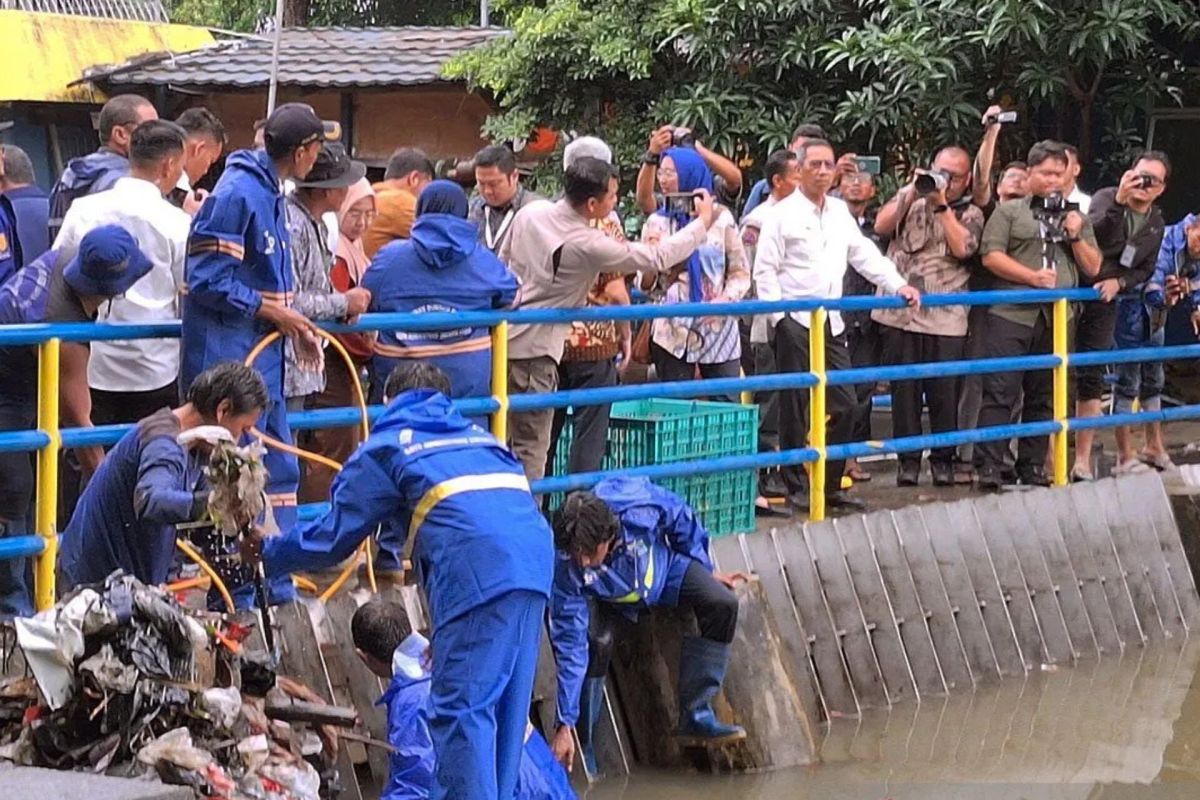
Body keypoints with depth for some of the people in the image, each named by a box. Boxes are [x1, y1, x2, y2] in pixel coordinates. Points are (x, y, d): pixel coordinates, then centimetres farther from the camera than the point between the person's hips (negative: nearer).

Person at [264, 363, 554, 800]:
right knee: (506, 706, 13)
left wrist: (267, 554, 31)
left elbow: (334, 537, 16)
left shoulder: (386, 445, 18)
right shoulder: (477, 435, 34)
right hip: (535, 555, 6)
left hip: (476, 570, -6)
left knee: (461, 708, -6)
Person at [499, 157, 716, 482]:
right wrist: (703, 222, 4)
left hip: (501, 338, 7)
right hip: (533, 352, -7)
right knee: (530, 447, 0)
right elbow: (658, 258, -9)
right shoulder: (589, 246, -18)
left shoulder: (531, 212, 1)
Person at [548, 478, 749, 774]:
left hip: (662, 568, 2)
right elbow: (570, 646, -32)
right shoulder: (567, 569, -38)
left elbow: (682, 519, -15)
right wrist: (565, 724, -31)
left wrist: (706, 571, -1)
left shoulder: (642, 507, -40)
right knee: (596, 642, -30)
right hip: (606, 598, -2)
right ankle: (582, 745, -12)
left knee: (722, 605, -19)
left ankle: (695, 714, -13)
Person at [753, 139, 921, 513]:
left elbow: (865, 255, 12)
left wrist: (899, 286, 0)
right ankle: (797, 487, 7)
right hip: (795, 321, -6)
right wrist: (778, 315, -13)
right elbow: (765, 269, -7)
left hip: (831, 322, 6)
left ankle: (830, 485, 12)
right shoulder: (782, 214, -5)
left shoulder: (841, 212, 13)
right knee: (795, 407, -1)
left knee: (844, 405, 3)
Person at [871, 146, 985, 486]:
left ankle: (943, 459, 12)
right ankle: (908, 459, 11)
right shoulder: (909, 198, 13)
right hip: (900, 314, 1)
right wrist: (914, 191, -7)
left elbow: (963, 248, -9)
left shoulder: (970, 213, 10)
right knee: (905, 390, 3)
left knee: (945, 392, 0)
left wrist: (942, 205, -8)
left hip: (946, 319, -1)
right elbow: (882, 226, -3)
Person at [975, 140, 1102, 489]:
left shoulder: (1078, 219, 18)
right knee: (1000, 392, -8)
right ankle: (990, 468, -9)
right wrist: (1033, 277, -14)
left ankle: (1032, 467, 16)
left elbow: (1093, 268, 15)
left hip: (1057, 320, 4)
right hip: (1011, 316, -4)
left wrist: (1076, 237, -1)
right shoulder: (1009, 211, 6)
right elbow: (991, 256, -6)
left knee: (1042, 397, 9)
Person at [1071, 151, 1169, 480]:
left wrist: (1119, 282, -6)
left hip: (1104, 302, 5)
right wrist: (1118, 203, -41)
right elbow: (1095, 237, -28)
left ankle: (1082, 461, 9)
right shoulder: (1106, 199, -10)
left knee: (1091, 378, 6)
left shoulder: (1156, 225, 8)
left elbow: (1145, 271, 13)